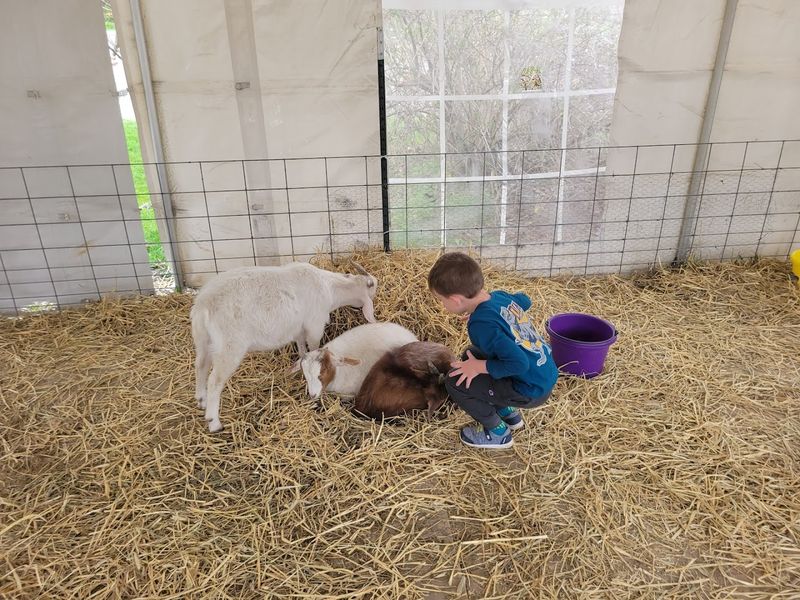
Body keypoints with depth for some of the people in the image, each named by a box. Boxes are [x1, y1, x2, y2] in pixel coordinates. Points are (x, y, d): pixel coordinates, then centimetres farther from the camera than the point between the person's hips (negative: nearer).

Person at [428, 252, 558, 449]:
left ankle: (497, 432, 8)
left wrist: (479, 367, -20)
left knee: (455, 381, -11)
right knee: (471, 356, 19)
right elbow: (525, 300, 22)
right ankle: (509, 413, 25)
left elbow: (519, 363, -33)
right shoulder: (500, 295, -2)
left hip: (532, 390, -9)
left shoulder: (482, 325, -28)